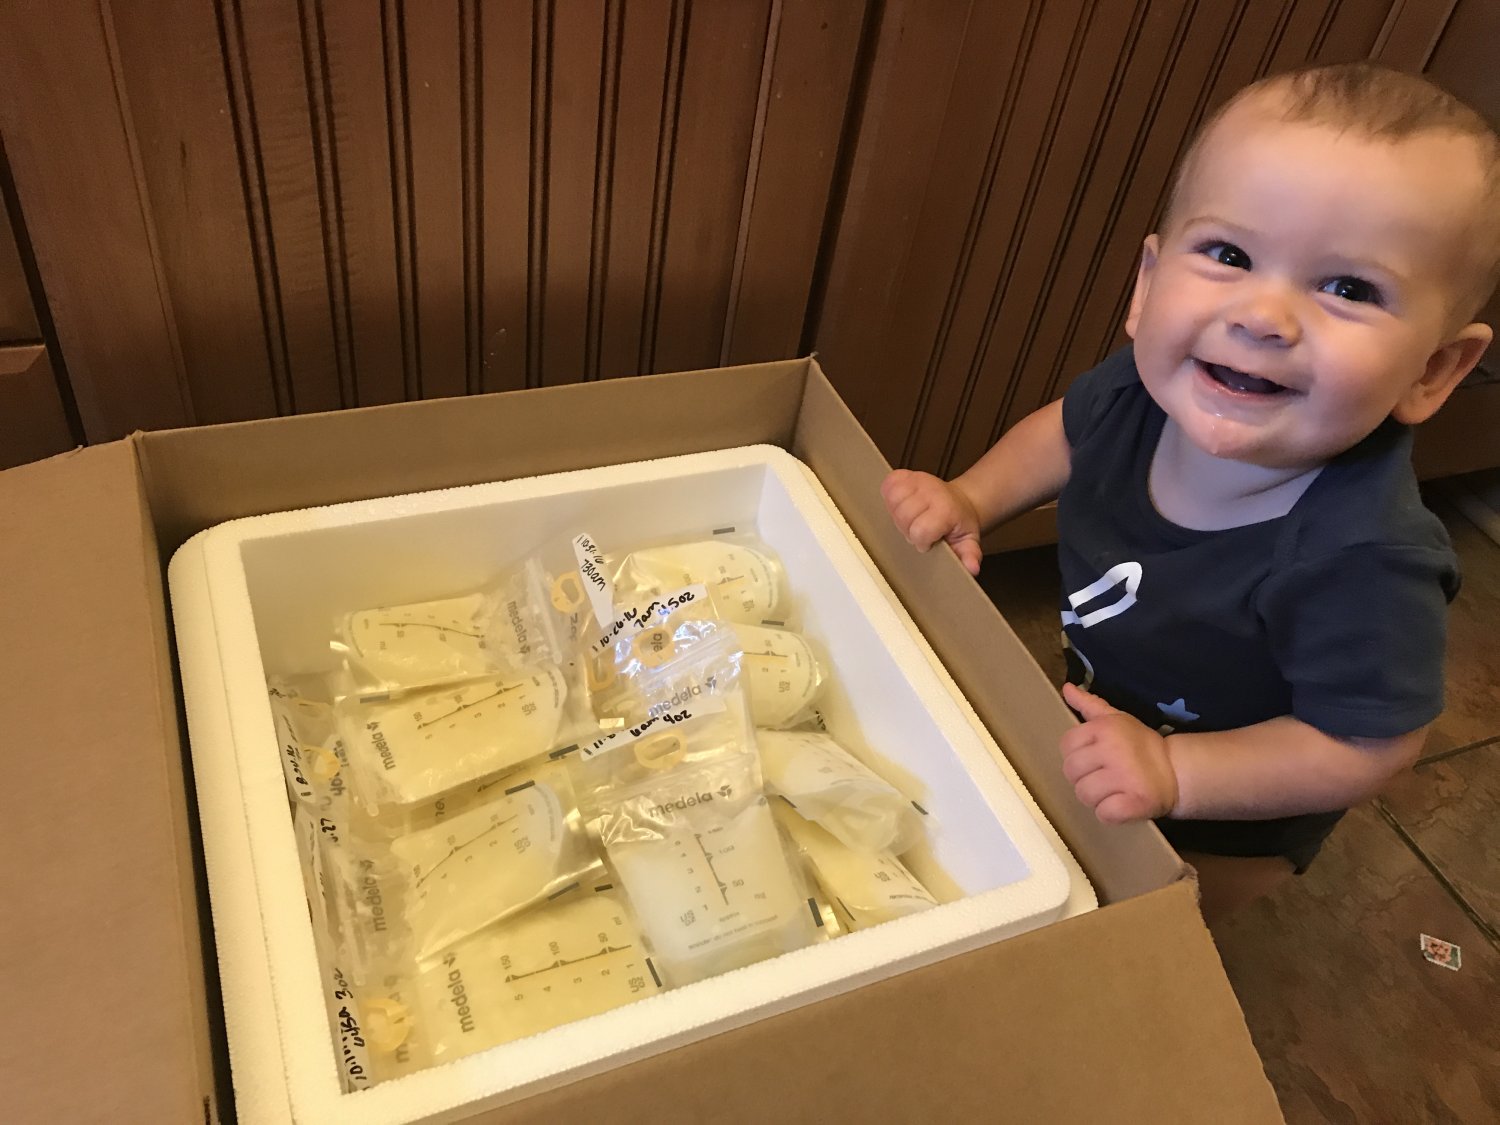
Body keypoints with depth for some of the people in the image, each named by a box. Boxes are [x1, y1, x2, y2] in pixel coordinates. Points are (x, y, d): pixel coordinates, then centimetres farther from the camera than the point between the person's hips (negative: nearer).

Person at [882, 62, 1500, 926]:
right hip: (1106, 711, 5)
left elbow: (1368, 746, -29)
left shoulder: (1365, 560, -43)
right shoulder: (1154, 386, -26)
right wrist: (972, 498, -16)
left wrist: (1176, 772, -38)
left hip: (1227, 825, -5)